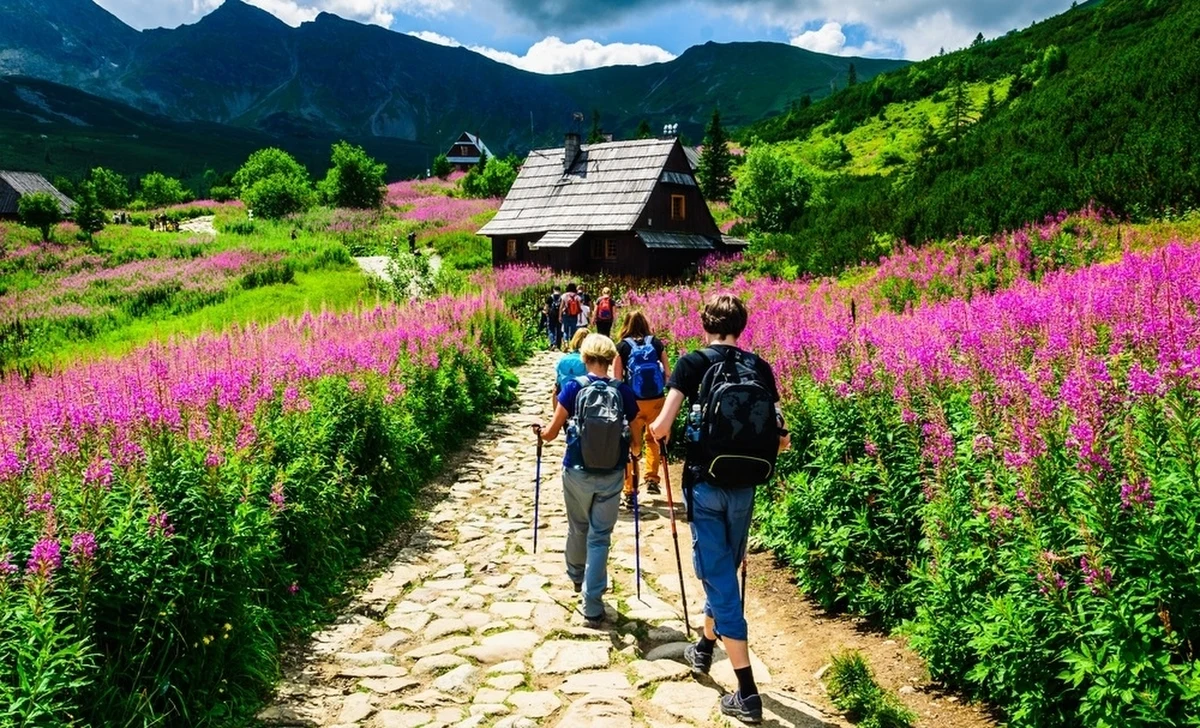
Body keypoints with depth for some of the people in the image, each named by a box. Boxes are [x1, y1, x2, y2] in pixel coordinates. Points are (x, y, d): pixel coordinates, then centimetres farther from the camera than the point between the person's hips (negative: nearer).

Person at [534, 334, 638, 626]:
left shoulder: (574, 388, -10)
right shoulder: (623, 392, -7)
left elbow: (551, 433, -2)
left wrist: (540, 431, 21)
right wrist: (632, 459, 21)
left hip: (577, 473, 0)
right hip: (611, 476, 0)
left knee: (578, 528, 24)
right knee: (600, 536, 8)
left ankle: (576, 577, 49)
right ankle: (592, 606, 6)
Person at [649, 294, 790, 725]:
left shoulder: (693, 363, -8)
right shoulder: (760, 368, 2)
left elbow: (661, 425, -16)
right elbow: (781, 438, 1)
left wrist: (657, 432, 7)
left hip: (705, 484, -4)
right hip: (743, 487, 4)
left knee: (719, 577, 0)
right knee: (725, 569, 23)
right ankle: (703, 649, 45)